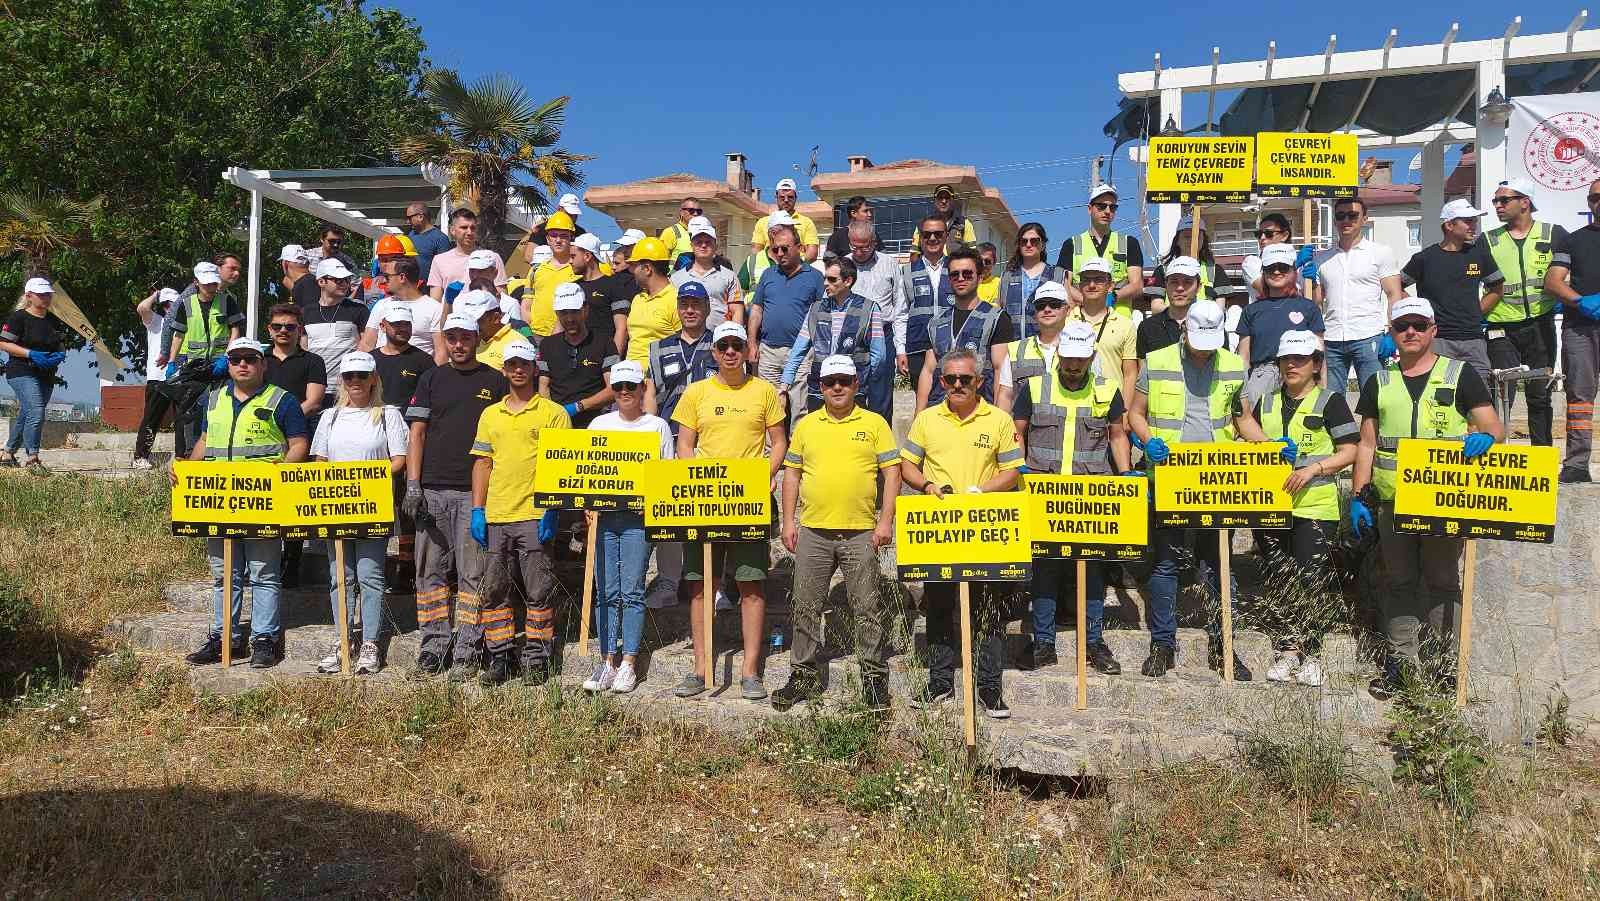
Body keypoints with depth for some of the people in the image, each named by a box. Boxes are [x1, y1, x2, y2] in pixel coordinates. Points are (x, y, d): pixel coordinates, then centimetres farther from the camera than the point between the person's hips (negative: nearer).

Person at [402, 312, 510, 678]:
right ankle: (434, 645, 15)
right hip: (432, 490, 2)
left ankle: (468, 651, 5)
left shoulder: (495, 381, 7)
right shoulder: (431, 379, 12)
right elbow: (417, 432, 8)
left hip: (477, 490, -2)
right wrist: (412, 485, -2)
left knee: (473, 573, -1)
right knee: (431, 571, 6)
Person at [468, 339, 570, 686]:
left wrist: (551, 508, -12)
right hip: (495, 517, 5)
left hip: (534, 515, -4)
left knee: (538, 591, -1)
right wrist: (477, 510, 5)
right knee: (495, 591, 8)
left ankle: (536, 660, 8)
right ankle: (499, 658, 18)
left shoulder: (553, 413, 2)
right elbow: (482, 462, 14)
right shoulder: (491, 414, 16)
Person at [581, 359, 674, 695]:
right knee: (606, 592, 3)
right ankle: (607, 661, 9)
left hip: (639, 516, -3)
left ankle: (628, 664, 1)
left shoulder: (657, 426, 8)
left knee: (631, 591, -5)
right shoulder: (600, 424, 15)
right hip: (603, 514, 3)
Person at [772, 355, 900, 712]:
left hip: (860, 533, -2)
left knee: (868, 608, 3)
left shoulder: (874, 423, 3)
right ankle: (804, 675, 21)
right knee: (806, 608, 8)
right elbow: (792, 472, 12)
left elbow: (891, 472, 1)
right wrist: (788, 521, 6)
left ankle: (875, 677, 15)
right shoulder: (806, 424, 10)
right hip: (812, 532, 2)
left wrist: (885, 521, -7)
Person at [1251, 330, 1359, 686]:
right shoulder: (1266, 403, 15)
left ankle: (1291, 649, 4)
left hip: (1314, 505, -5)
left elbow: (1349, 451, -3)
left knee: (1310, 578, -6)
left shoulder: (1330, 400, 2)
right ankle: (1304, 651, 17)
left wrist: (1313, 468, -16)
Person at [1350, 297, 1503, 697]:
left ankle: (1449, 660, 13)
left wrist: (1483, 438, -25)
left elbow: (1494, 428, 0)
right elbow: (1367, 445, 12)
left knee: (1443, 581, 4)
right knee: (1398, 582, 8)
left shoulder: (1460, 374, 3)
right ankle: (1400, 660, 15)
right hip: (1392, 500, 3)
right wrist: (1358, 497, 6)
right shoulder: (1379, 383, 11)